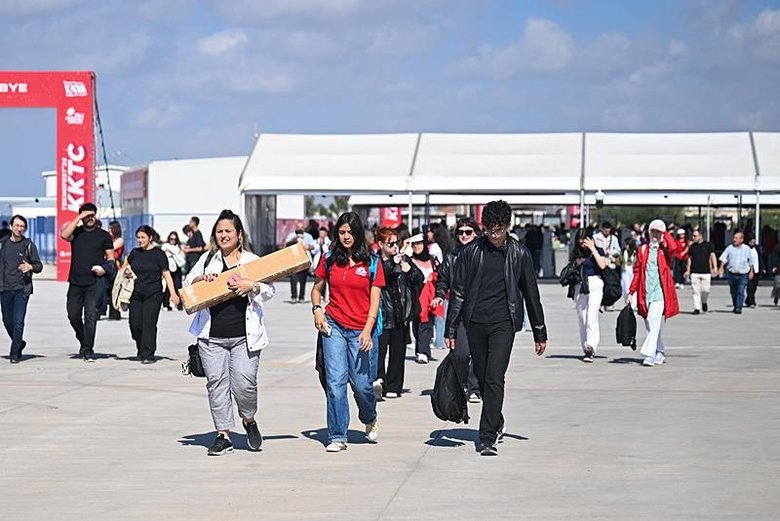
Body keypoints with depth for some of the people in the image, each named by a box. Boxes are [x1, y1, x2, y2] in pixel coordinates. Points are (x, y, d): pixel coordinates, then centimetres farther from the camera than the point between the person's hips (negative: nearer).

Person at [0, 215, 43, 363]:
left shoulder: (29, 245, 2)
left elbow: (39, 266, 3)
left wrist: (30, 267, -18)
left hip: (22, 289, -3)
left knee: (18, 321, -9)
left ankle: (15, 353, -2)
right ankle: (19, 343, 34)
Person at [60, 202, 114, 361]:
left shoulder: (104, 235, 8)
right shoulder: (76, 232, 9)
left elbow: (110, 257, 10)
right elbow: (64, 235, -14)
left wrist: (105, 268, -11)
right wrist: (79, 217, -12)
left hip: (94, 283, -2)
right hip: (76, 281, 2)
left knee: (90, 316, -9)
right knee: (73, 315, 6)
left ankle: (87, 351, -7)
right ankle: (83, 341, 29)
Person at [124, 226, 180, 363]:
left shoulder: (159, 254, -1)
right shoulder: (135, 253, 11)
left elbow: (166, 274, -3)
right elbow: (128, 269, 24)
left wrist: (173, 293, -11)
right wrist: (127, 273, 0)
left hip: (153, 295, -4)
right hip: (136, 294, 4)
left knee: (149, 324, -8)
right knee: (135, 324, 0)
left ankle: (148, 355, -4)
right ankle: (141, 350, 22)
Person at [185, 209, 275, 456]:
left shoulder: (252, 260, 7)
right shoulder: (208, 259, 12)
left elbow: (269, 291, 5)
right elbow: (187, 284, 15)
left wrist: (252, 286, -14)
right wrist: (201, 279, -6)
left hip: (244, 336, -2)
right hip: (212, 337, 2)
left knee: (244, 382, -10)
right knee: (216, 383, 1)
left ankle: (249, 420, 19)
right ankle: (223, 435, 10)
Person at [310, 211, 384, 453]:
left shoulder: (371, 262, 1)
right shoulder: (329, 260, 6)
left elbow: (375, 299, -2)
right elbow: (317, 288, 19)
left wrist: (367, 330, -12)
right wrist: (317, 310, -1)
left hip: (361, 330, -1)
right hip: (334, 326, 1)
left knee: (362, 383, 1)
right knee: (335, 381, -6)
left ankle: (370, 419, 34)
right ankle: (337, 437, -1)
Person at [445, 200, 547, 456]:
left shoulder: (519, 254, 2)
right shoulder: (471, 251, 2)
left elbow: (531, 295, 9)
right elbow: (457, 291, 5)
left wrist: (540, 333, 12)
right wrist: (451, 330, 2)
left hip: (503, 323, -2)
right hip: (475, 322, 2)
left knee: (495, 378, -13)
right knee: (482, 377, 10)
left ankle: (488, 438, -13)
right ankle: (496, 424, 32)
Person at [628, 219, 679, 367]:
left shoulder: (665, 249, 4)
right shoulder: (642, 249, 13)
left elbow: (673, 247, -21)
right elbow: (637, 271, 14)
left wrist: (664, 232, -7)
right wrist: (632, 292, 9)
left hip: (659, 291, -4)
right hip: (645, 292, 4)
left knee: (654, 321, -16)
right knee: (650, 325, 10)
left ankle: (649, 354, -21)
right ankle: (660, 353, 23)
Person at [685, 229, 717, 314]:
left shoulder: (708, 245, 3)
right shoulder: (692, 246, 11)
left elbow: (712, 256, -1)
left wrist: (715, 267, -13)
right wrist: (688, 270, 13)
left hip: (706, 272, -2)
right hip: (694, 272, 2)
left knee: (705, 290, -5)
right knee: (696, 291, -2)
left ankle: (704, 302, 24)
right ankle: (697, 308, 1)